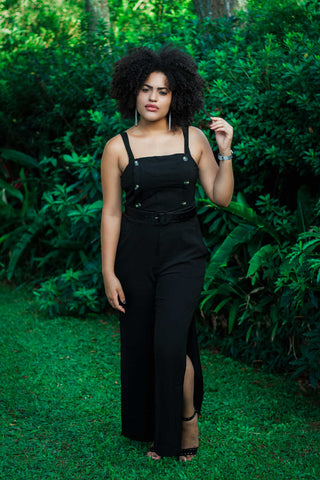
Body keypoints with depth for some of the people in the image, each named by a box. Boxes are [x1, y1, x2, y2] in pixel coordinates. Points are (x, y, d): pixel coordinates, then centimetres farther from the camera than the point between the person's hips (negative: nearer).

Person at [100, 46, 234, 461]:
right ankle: (151, 429, 29)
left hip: (184, 251, -1)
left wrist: (225, 151, -10)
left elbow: (222, 197, 3)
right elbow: (111, 212, -1)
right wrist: (108, 273, -4)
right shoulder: (118, 147, -2)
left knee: (170, 341, -15)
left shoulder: (194, 139, 1)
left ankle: (188, 417, 12)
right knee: (139, 344, 7)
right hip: (136, 251, 1)